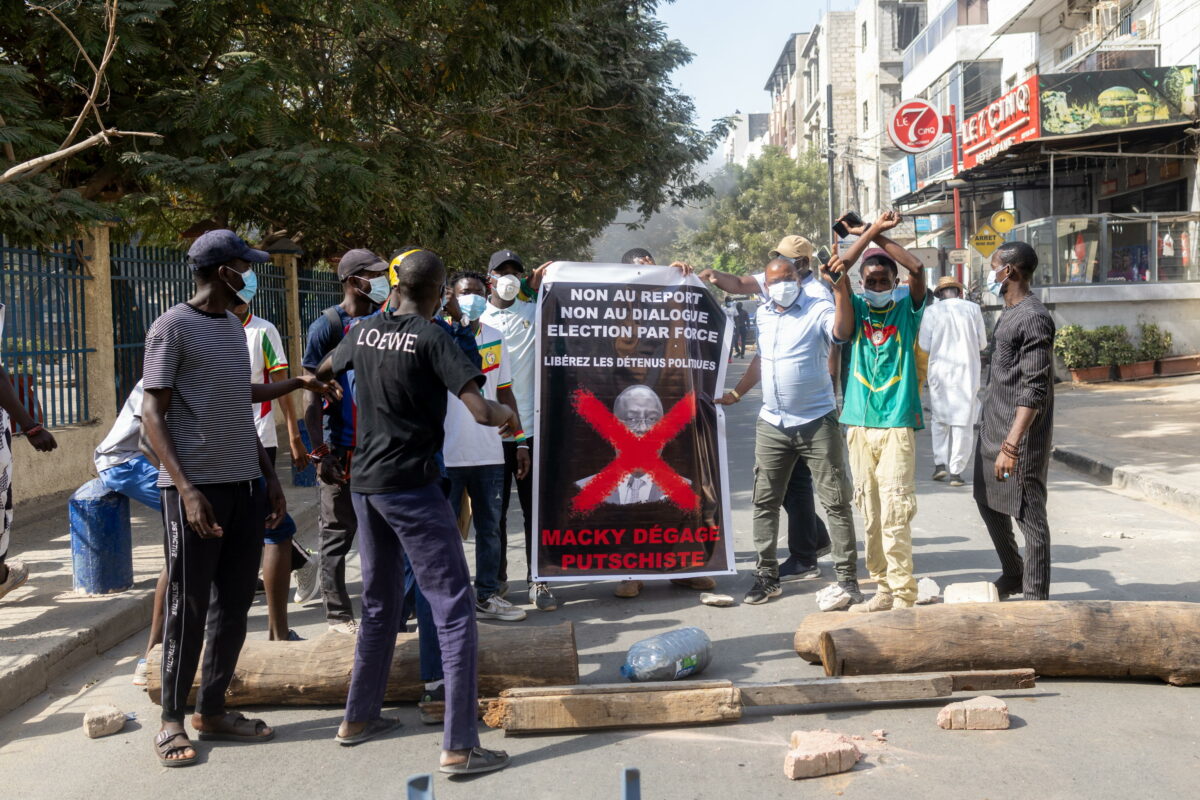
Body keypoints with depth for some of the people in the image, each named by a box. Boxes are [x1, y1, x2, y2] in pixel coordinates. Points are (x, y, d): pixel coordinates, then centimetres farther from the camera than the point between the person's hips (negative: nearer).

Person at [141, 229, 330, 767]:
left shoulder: (233, 327, 16)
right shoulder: (173, 327, -7)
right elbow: (153, 415, -11)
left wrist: (269, 477, 20)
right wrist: (186, 488, -21)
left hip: (244, 483, 7)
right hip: (195, 487, -7)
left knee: (235, 602, 9)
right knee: (188, 606, 0)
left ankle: (212, 710, 20)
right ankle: (171, 721, 12)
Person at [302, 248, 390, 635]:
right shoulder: (327, 326, -7)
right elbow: (312, 397, -9)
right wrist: (320, 453, -13)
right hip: (341, 450, -5)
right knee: (337, 532, 3)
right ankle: (338, 613, 13)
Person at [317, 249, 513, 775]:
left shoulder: (364, 332, 7)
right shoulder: (432, 337, -13)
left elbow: (324, 371, 28)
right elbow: (481, 411, -21)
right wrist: (508, 414, -1)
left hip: (365, 484, 7)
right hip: (411, 486, -7)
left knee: (379, 605, 21)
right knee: (454, 610, -3)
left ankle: (359, 718, 30)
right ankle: (458, 747, -6)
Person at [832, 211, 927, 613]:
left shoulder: (906, 309, 4)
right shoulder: (857, 310, 10)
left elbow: (917, 269, -11)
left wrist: (876, 235, -4)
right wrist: (869, 233, -6)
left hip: (897, 425, -3)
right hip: (860, 425, 3)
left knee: (895, 514, -9)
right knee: (871, 515, 7)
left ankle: (903, 595, -6)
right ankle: (883, 588, 16)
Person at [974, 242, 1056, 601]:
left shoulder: (1034, 319, -18)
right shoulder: (1009, 312, 12)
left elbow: (1034, 390, -23)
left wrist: (1011, 445, -28)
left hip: (1020, 435, -10)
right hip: (992, 428, 10)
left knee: (1029, 515, -3)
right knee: (988, 501, 20)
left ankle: (1036, 598, 5)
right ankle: (1013, 575, 36)